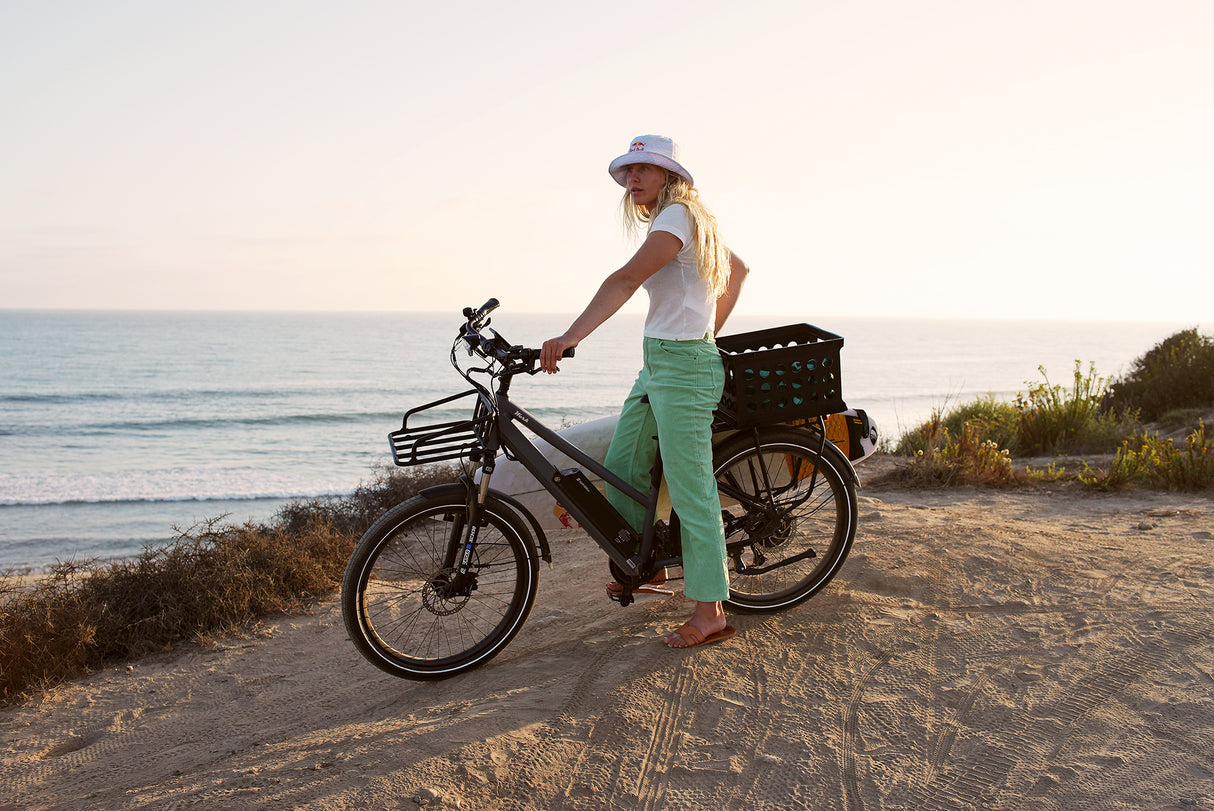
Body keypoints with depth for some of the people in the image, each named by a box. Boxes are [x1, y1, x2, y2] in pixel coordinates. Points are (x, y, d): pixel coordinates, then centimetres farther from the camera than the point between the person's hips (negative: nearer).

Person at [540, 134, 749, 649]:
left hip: (683, 368, -10)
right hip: (657, 363, 10)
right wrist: (707, 333, 24)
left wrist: (570, 337, -37)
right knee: (620, 467, 14)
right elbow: (739, 270, 29)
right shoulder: (693, 221, 17)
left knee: (691, 491, -5)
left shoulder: (676, 217, -13)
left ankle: (710, 613, 4)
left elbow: (625, 281, -28)